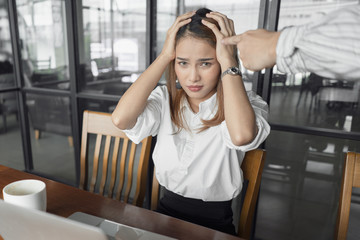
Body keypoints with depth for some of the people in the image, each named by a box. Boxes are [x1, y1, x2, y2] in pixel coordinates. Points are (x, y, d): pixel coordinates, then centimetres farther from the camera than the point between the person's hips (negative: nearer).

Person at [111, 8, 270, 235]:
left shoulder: (247, 103, -9)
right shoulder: (165, 99, -2)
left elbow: (241, 135, -33)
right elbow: (121, 119, -21)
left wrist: (228, 60, -23)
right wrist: (164, 56, -16)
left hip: (215, 223, -1)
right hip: (167, 211, 2)